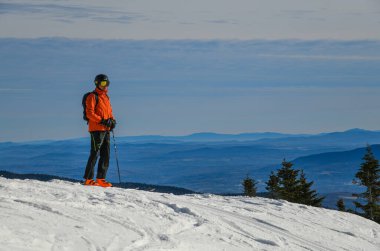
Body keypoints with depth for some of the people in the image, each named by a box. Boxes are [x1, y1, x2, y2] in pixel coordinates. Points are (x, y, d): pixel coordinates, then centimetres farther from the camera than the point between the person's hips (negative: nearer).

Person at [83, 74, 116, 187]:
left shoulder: (106, 97, 19)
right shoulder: (93, 97, -5)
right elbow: (89, 113, -13)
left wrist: (112, 121, 4)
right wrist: (102, 121, -20)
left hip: (106, 130, 8)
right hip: (96, 129, -8)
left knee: (105, 156, 7)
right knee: (95, 154, -9)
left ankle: (101, 179, 10)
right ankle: (88, 179, -7)